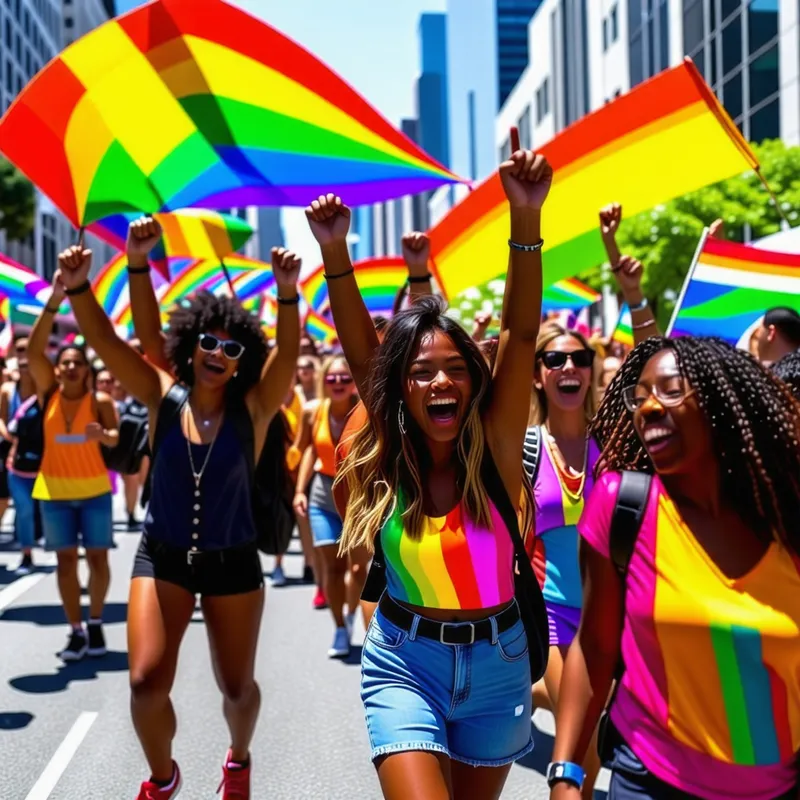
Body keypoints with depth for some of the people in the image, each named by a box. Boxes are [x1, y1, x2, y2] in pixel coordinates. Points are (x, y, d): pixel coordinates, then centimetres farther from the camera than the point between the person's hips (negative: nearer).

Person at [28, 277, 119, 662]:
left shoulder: (100, 400, -8)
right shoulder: (48, 393, -5)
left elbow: (116, 439, -11)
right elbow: (34, 351, -16)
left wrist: (102, 434, -36)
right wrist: (53, 302, -26)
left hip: (94, 490, -1)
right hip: (55, 490, 1)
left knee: (98, 557, 5)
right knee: (66, 559, 4)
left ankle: (96, 623, 22)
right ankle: (76, 631, 10)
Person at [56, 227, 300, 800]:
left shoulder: (253, 407, -10)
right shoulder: (163, 397, -7)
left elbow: (289, 352, -26)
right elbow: (104, 340, -19)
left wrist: (287, 293, -45)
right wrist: (77, 286, -37)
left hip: (233, 561, 0)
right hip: (162, 557, 0)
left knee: (237, 685, 11)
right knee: (147, 680, -11)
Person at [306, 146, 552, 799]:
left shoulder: (496, 449, -11)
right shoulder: (391, 459, -8)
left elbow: (520, 335, -20)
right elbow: (361, 352, -14)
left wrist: (526, 218, -30)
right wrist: (336, 253, -26)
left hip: (497, 661, 1)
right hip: (405, 663, -1)